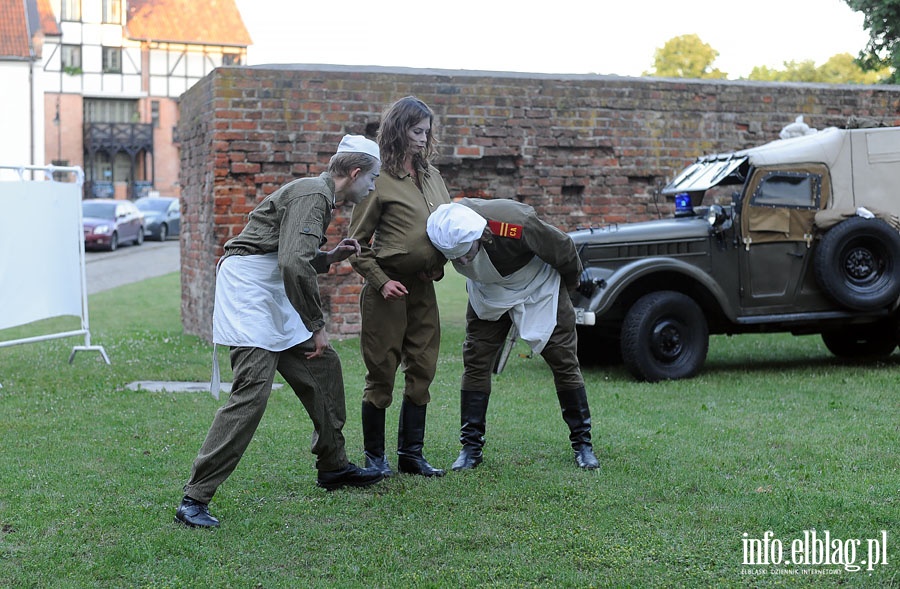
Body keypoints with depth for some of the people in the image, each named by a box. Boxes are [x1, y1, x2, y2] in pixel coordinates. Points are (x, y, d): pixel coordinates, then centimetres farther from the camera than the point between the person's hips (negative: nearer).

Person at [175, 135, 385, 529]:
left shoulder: (321, 197, 19)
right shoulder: (312, 194, -14)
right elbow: (293, 264, -27)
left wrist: (329, 258, 10)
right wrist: (316, 325, -19)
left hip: (274, 294, 11)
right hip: (246, 286, -11)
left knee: (324, 366, 13)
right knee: (253, 390, -18)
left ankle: (333, 467, 28)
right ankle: (194, 499, -16)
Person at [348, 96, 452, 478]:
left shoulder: (431, 175, 12)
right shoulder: (380, 180, -7)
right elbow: (357, 242, -5)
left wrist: (440, 265, 7)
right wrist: (380, 282, -13)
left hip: (424, 287, 7)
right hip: (389, 287, -6)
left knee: (422, 371, 9)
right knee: (382, 374, 0)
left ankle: (411, 453, 19)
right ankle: (374, 456, 12)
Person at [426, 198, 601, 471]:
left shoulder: (517, 224, -41)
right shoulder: (445, 230, -29)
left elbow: (563, 250, -21)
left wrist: (570, 282, -4)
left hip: (538, 288, -3)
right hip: (487, 293, 3)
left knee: (564, 361, 0)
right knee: (475, 363, -5)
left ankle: (582, 443, 13)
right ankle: (471, 447, 3)